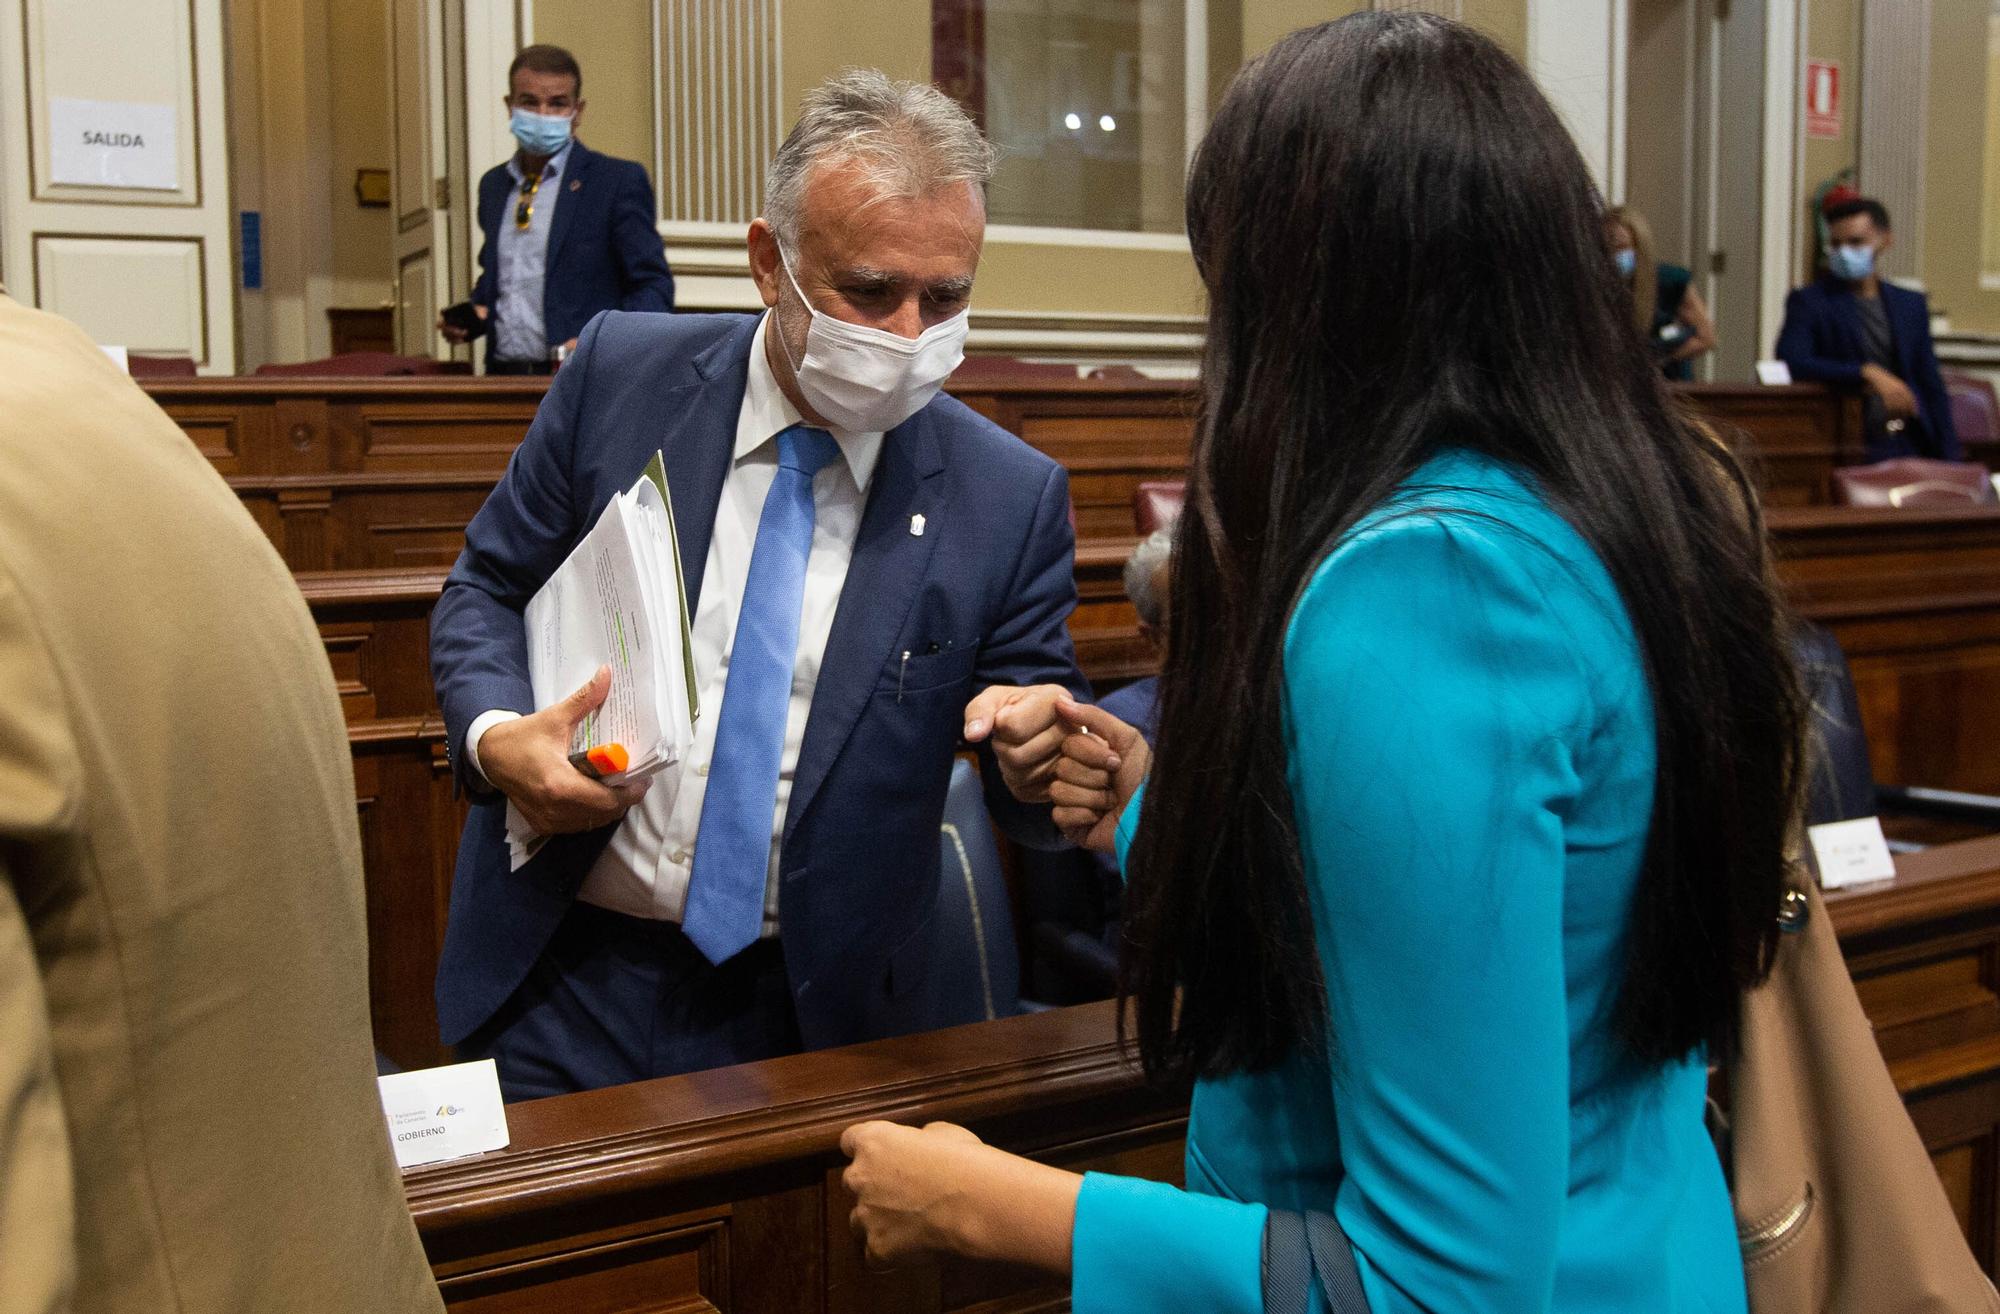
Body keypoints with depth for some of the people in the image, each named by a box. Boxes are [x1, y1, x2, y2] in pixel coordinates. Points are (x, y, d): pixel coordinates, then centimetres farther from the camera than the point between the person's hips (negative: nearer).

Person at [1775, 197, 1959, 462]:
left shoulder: (1911, 304, 15)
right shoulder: (1807, 302, 3)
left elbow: (1932, 389, 17)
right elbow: (1791, 362, -15)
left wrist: (1949, 461, 8)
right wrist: (1868, 373, -22)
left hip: (1909, 447, 4)